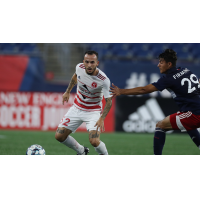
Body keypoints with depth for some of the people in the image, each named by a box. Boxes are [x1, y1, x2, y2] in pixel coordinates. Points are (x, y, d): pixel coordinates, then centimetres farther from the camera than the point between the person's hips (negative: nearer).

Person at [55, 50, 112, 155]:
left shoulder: (104, 80, -27)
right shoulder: (79, 67, -13)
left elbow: (109, 101, -20)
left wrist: (102, 119, -32)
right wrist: (67, 91, 17)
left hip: (93, 111, -5)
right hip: (77, 108, 5)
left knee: (94, 141, -25)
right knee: (59, 136, -1)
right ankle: (81, 151, 26)